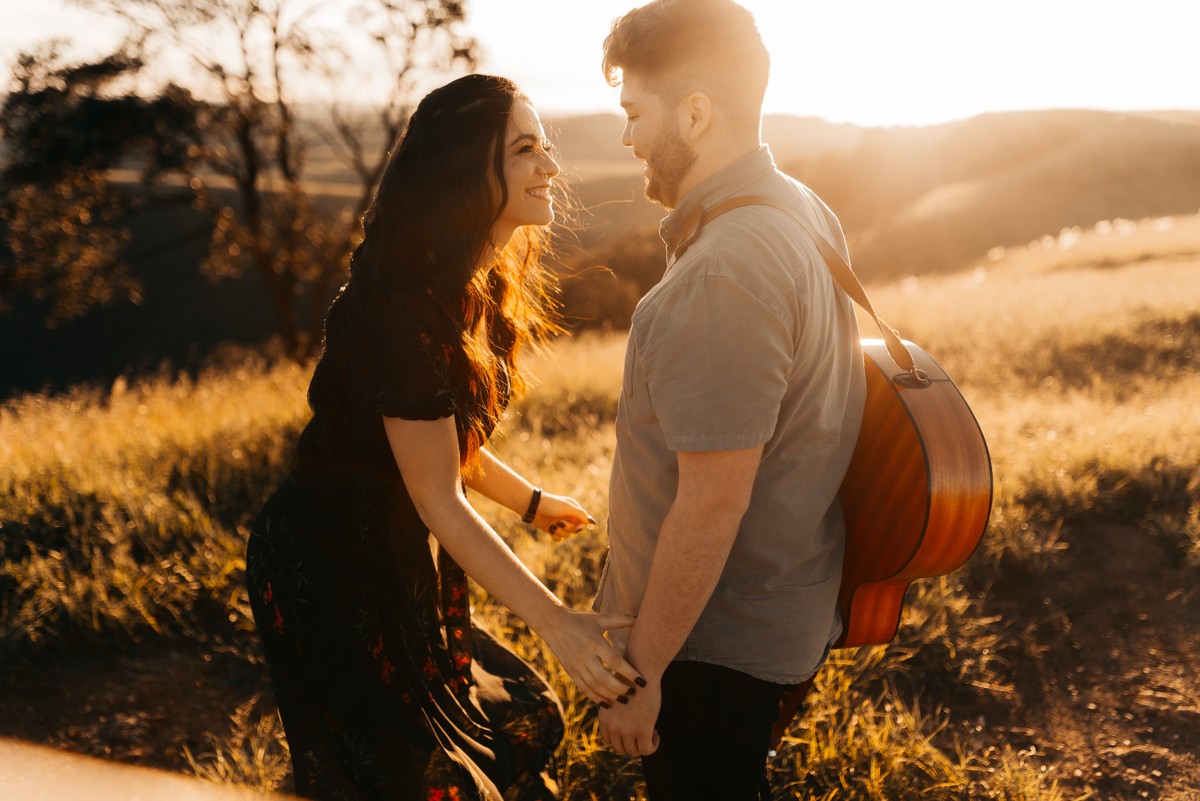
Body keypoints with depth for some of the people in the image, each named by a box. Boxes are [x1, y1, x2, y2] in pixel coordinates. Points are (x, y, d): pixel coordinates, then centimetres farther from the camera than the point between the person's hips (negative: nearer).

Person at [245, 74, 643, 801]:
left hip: (401, 558, 9)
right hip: (332, 569, -9)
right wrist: (557, 625, -27)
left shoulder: (481, 285, 2)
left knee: (505, 735, 16)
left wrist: (530, 501, 24)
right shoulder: (406, 303, -27)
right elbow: (438, 499, -26)